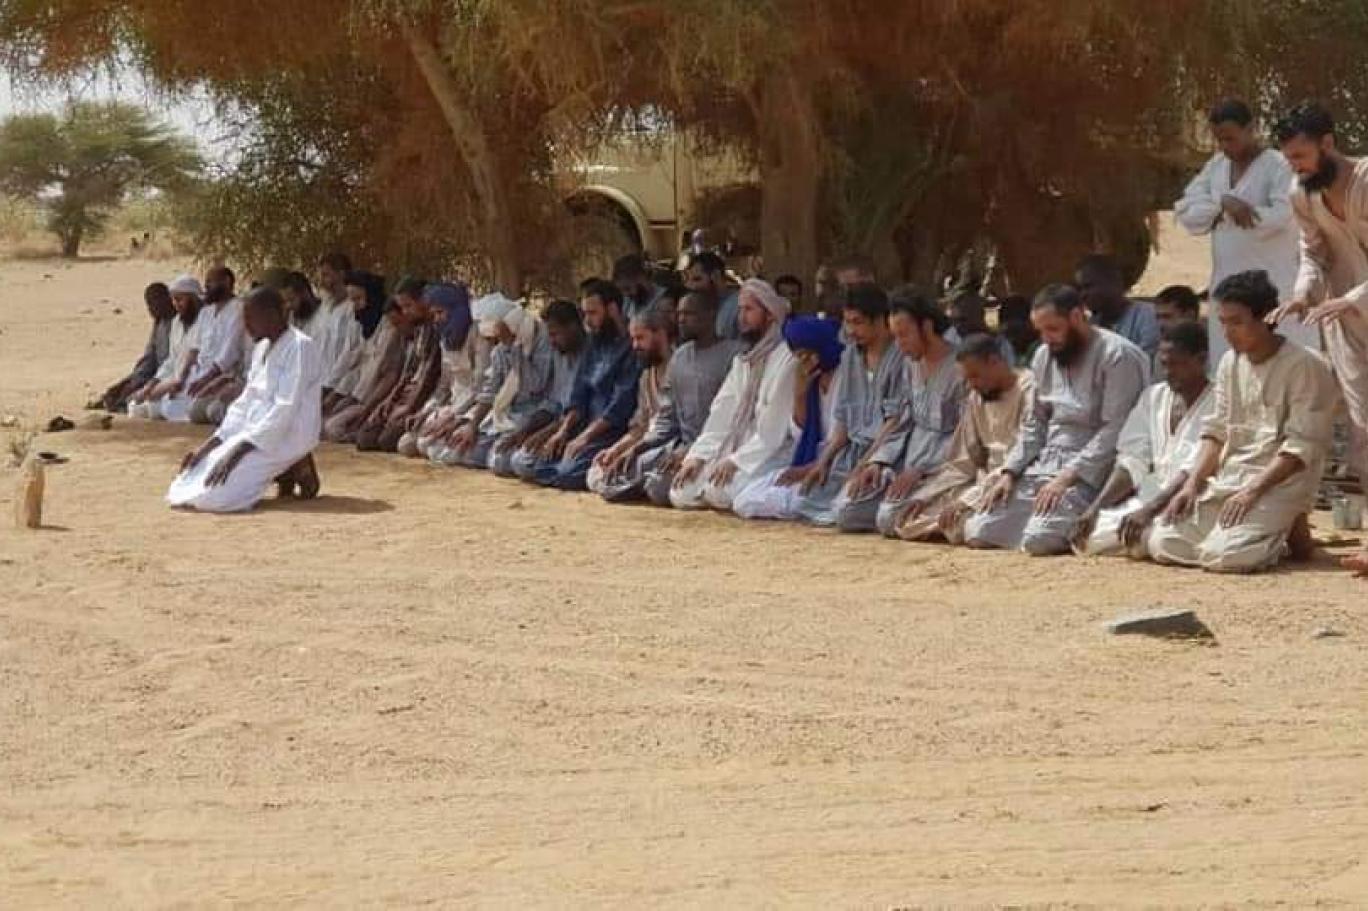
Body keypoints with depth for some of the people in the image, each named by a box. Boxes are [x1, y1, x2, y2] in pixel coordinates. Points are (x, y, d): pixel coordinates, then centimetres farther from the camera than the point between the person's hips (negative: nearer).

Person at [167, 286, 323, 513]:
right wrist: (209, 445, 4)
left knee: (211, 496, -25)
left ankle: (291, 472, -4)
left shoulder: (300, 347, -14)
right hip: (252, 434, 9)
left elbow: (285, 411, -20)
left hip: (285, 440, -9)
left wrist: (238, 451, -23)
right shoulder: (262, 349, 14)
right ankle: (280, 470, 7)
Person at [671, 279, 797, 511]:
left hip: (770, 455, -8)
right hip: (737, 451, 8)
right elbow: (721, 414, 9)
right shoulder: (742, 360, 16)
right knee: (681, 493, -6)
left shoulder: (786, 358, -12)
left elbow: (775, 425, -18)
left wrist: (736, 461, -22)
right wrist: (697, 456, -3)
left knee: (718, 490, -30)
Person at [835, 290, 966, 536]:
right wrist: (878, 461, 0)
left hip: (939, 466, -8)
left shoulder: (959, 367, -14)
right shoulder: (911, 363, 11)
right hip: (906, 455, 8)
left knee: (890, 519, -27)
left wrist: (920, 471, -21)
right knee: (846, 511, -8)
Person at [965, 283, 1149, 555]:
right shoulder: (1045, 355, 14)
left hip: (1088, 471, -8)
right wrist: (1009, 472, 5)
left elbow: (1115, 430, -16)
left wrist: (1068, 477, -21)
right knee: (977, 533, -5)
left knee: (1038, 540, -29)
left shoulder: (1116, 356, -10)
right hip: (1042, 465, 8)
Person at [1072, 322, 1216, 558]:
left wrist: (1148, 511, -29)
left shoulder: (1216, 404, -8)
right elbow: (1132, 461, 8)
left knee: (1140, 538, -34)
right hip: (1151, 497, 7)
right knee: (1086, 538, -13)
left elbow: (1196, 470, -19)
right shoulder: (1153, 396, 14)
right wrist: (1095, 508, -5)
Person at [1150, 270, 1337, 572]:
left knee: (1221, 555, -29)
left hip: (1279, 485, -7)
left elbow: (1302, 448, -15)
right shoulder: (1230, 363, 12)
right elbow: (1215, 432, 13)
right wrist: (1192, 484, -2)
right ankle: (1274, 530, 8)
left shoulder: (1305, 367, -11)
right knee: (1162, 544, -8)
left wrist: (1252, 491, -22)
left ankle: (1286, 533, 3)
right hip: (1227, 480, 7)